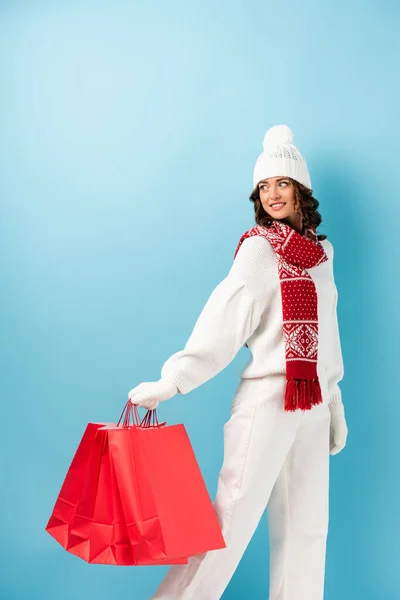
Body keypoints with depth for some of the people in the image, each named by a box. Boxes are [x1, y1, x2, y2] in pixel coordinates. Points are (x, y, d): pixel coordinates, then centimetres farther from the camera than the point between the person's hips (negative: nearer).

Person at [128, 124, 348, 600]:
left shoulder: (320, 251, 14)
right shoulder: (259, 247, -4)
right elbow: (223, 320, -12)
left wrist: (334, 403, 18)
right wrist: (171, 381, -21)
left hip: (312, 406, 6)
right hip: (268, 400, -6)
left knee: (307, 525, 8)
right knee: (234, 516, -5)